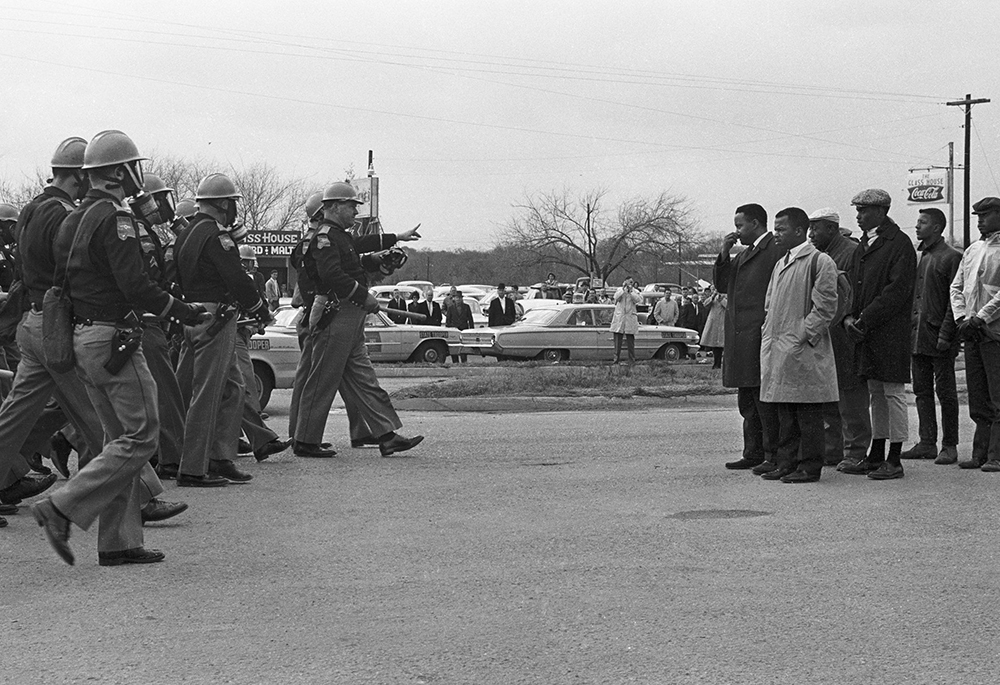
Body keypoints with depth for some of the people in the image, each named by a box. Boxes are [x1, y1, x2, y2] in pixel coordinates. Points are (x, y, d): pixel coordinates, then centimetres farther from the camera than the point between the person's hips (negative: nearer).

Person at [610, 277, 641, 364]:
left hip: (630, 318, 0)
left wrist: (630, 291, -10)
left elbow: (638, 300, -8)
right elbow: (616, 297, -9)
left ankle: (632, 360, 3)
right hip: (619, 317, 0)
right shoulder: (619, 290, 10)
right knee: (617, 340, -2)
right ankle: (617, 359, 2)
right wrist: (624, 289, -11)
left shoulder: (634, 291, 10)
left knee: (630, 341, 0)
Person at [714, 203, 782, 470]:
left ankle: (774, 456, -4)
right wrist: (724, 254, 6)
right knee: (747, 400, 13)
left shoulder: (777, 250, -9)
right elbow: (722, 285, 20)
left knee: (764, 398, -8)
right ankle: (753, 453, 20)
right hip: (740, 338, 10)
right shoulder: (744, 254, 21)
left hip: (761, 336, -10)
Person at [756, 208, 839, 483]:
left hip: (802, 351, -8)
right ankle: (786, 462, 17)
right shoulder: (780, 264, 19)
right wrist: (769, 336, 11)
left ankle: (809, 467, 2)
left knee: (808, 413, -3)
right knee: (784, 412, 11)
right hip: (777, 351, 8)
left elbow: (825, 307, -11)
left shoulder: (819, 261, -7)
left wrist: (802, 337, -15)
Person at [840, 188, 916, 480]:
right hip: (867, 333, 8)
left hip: (891, 332, -8)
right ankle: (876, 457, 19)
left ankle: (894, 461, 1)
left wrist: (865, 320, -17)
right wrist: (850, 316, 2)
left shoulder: (899, 244, -10)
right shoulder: (864, 246, 16)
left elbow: (898, 291, -17)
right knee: (876, 393, 13)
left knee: (893, 391, -3)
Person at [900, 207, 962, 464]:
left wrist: (946, 334, -17)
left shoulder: (952, 257, -6)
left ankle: (950, 446, 4)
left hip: (939, 337, -7)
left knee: (945, 392, -1)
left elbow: (954, 299, -11)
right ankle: (927, 443, 13)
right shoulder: (919, 257, 16)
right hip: (917, 336, 7)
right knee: (922, 392, 8)